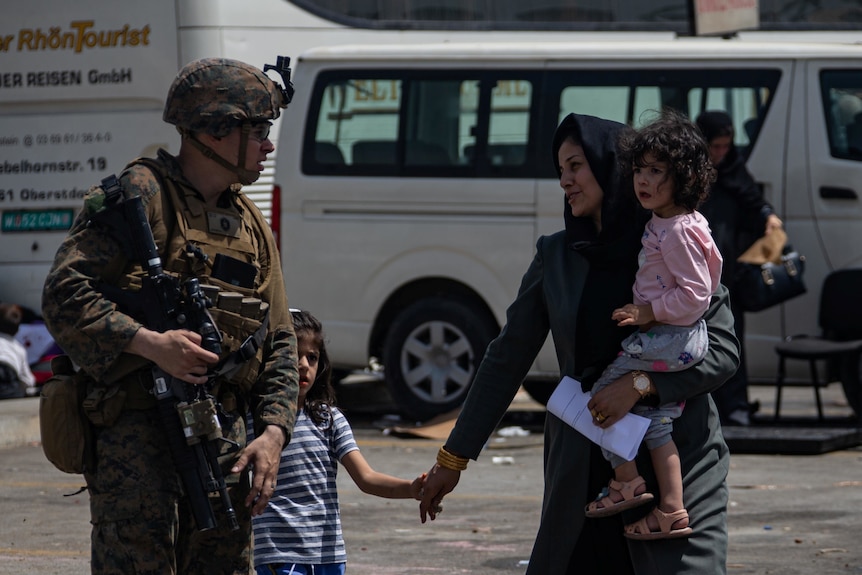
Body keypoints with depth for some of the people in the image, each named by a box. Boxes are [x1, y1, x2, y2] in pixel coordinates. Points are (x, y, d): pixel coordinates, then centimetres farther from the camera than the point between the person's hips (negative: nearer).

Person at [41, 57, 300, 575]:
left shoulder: (252, 226, 17)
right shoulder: (140, 196, -5)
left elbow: (279, 343, 18)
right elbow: (64, 297, -13)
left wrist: (273, 433, 3)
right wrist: (151, 343, -24)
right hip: (138, 430, -7)